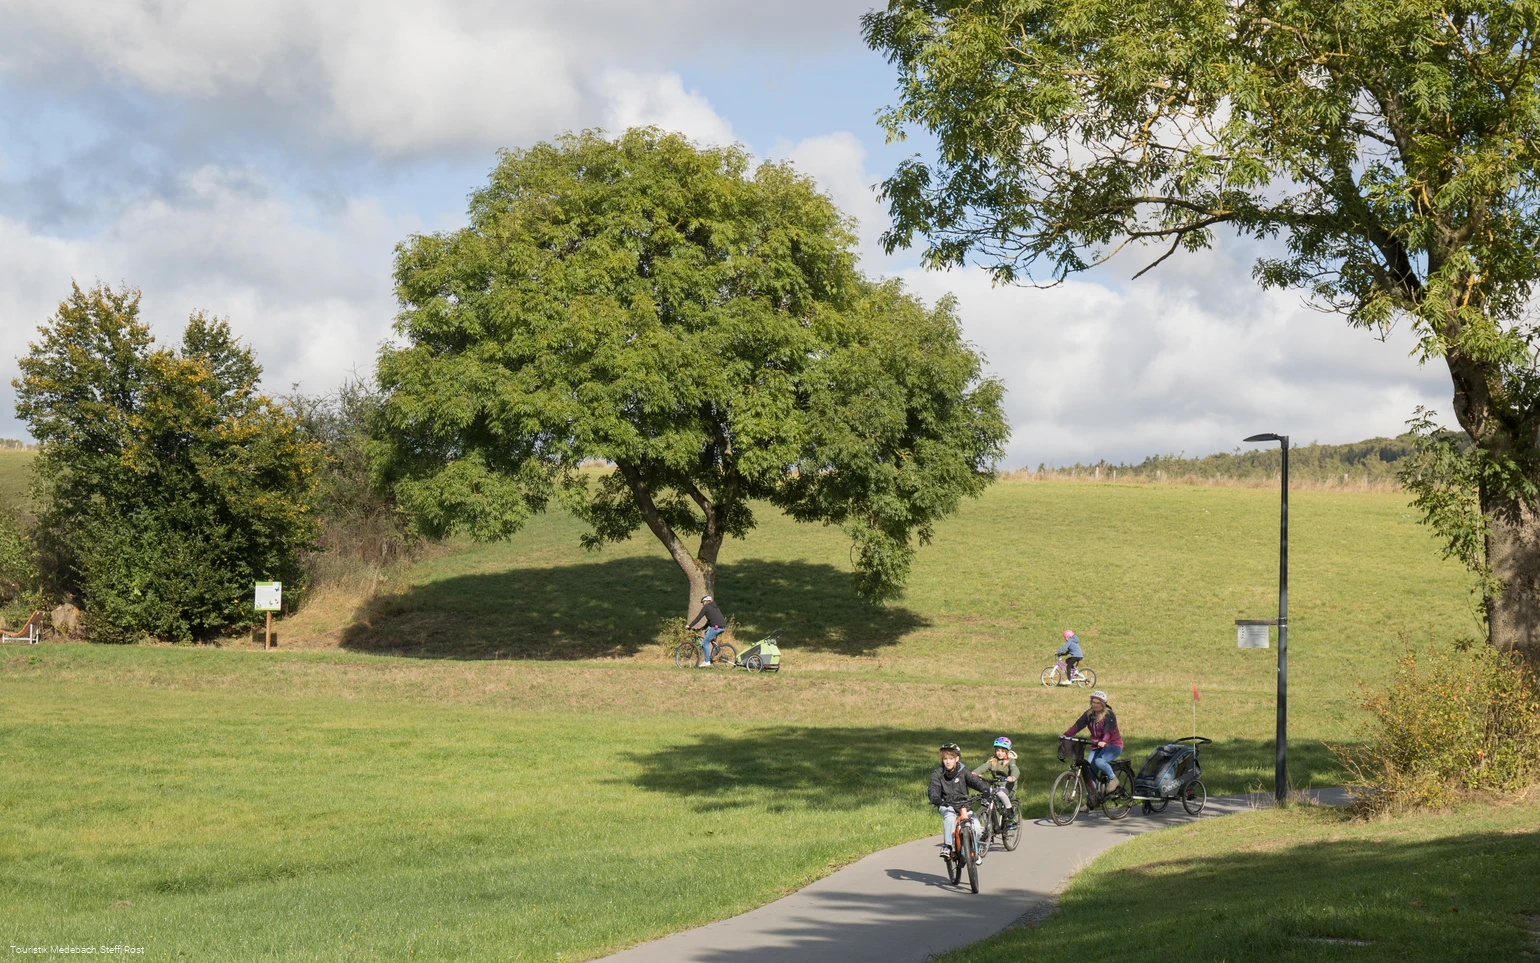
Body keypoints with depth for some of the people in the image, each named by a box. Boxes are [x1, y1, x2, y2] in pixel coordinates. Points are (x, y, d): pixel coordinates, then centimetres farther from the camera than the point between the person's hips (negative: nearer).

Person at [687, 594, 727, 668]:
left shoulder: (706, 607, 3)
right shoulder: (715, 607, 28)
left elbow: (698, 618, 0)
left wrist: (689, 626, 6)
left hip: (716, 627, -9)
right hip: (723, 627, 9)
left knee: (705, 643, -1)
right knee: (707, 632, 31)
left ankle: (707, 661, -5)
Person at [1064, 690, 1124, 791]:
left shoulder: (1109, 715, -15)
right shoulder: (1089, 714, 2)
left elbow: (1108, 731, -28)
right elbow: (1077, 725, -8)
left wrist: (1103, 742, -48)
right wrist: (1065, 735, -23)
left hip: (1112, 745, -6)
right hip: (1097, 746, 6)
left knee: (1099, 761, -30)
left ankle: (1113, 779, -5)